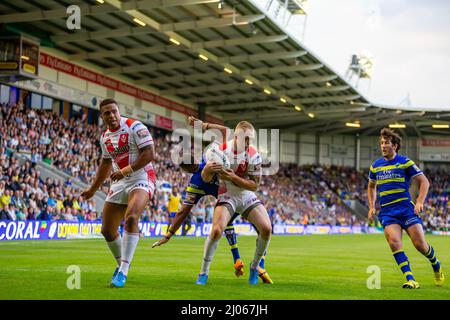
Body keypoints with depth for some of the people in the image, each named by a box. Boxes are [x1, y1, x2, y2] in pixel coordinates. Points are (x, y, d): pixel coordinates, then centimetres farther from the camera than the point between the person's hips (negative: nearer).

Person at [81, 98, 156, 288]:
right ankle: (122, 263, 30)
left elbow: (149, 154, -17)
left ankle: (123, 272, -27)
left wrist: (126, 171, -23)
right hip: (119, 183, 7)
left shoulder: (135, 127, -11)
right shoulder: (105, 137, 10)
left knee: (131, 218, -30)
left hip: (141, 179, -7)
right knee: (107, 230, 5)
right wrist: (93, 189, 30)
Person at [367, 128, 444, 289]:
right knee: (394, 241, -21)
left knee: (420, 244, -6)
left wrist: (420, 202, -12)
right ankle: (410, 279, -18)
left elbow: (424, 182, 0)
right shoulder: (375, 166, 10)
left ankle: (436, 266, 27)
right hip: (387, 212, 3)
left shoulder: (405, 162, -2)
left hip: (406, 208, -3)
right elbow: (371, 186, 27)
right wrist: (371, 207, 15)